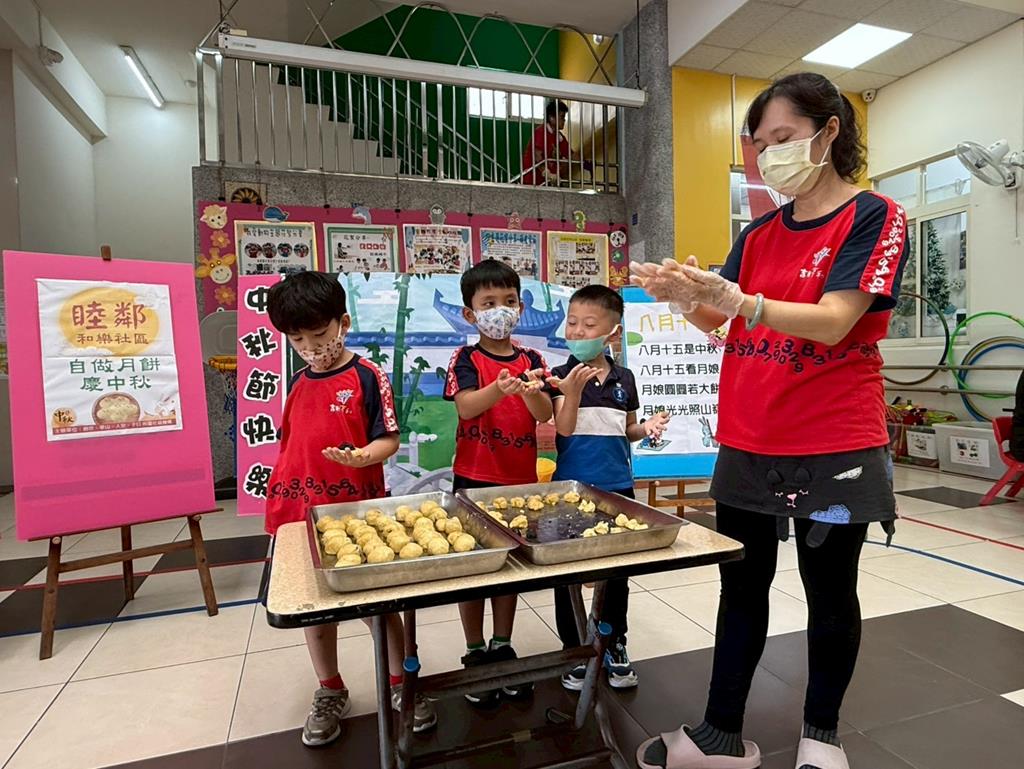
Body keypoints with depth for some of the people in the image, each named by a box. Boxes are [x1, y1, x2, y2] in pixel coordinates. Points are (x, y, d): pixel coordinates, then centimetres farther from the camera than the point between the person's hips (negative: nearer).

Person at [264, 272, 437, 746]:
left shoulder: (367, 376, -9)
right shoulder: (297, 383, 7)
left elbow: (389, 439, -11)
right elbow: (289, 446, 14)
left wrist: (365, 455, -31)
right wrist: (277, 502, 13)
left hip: (359, 509, -5)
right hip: (301, 511, 5)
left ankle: (400, 684, 29)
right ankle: (330, 692, 36)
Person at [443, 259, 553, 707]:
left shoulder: (532, 361, 2)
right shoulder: (466, 359, -5)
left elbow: (545, 414, -10)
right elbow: (465, 406, -22)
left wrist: (532, 393, -33)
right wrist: (500, 388, -41)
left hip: (519, 478, 3)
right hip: (474, 477, -2)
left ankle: (502, 646, 32)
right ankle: (474, 653, 26)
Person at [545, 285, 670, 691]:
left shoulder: (624, 379, 3)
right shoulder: (561, 376, -6)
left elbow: (626, 431, 13)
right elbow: (564, 429, -14)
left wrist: (646, 428, -8)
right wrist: (573, 391, -29)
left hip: (617, 486, 3)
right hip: (571, 487, -2)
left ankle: (615, 645, 33)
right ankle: (574, 649, 26)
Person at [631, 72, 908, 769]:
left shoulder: (875, 217, -4)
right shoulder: (760, 232, 11)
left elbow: (832, 322, -19)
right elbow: (716, 320, 4)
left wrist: (734, 298, -32)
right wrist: (688, 296, -17)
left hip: (834, 447, -4)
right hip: (748, 443, 5)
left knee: (830, 592, 11)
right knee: (742, 587, 11)